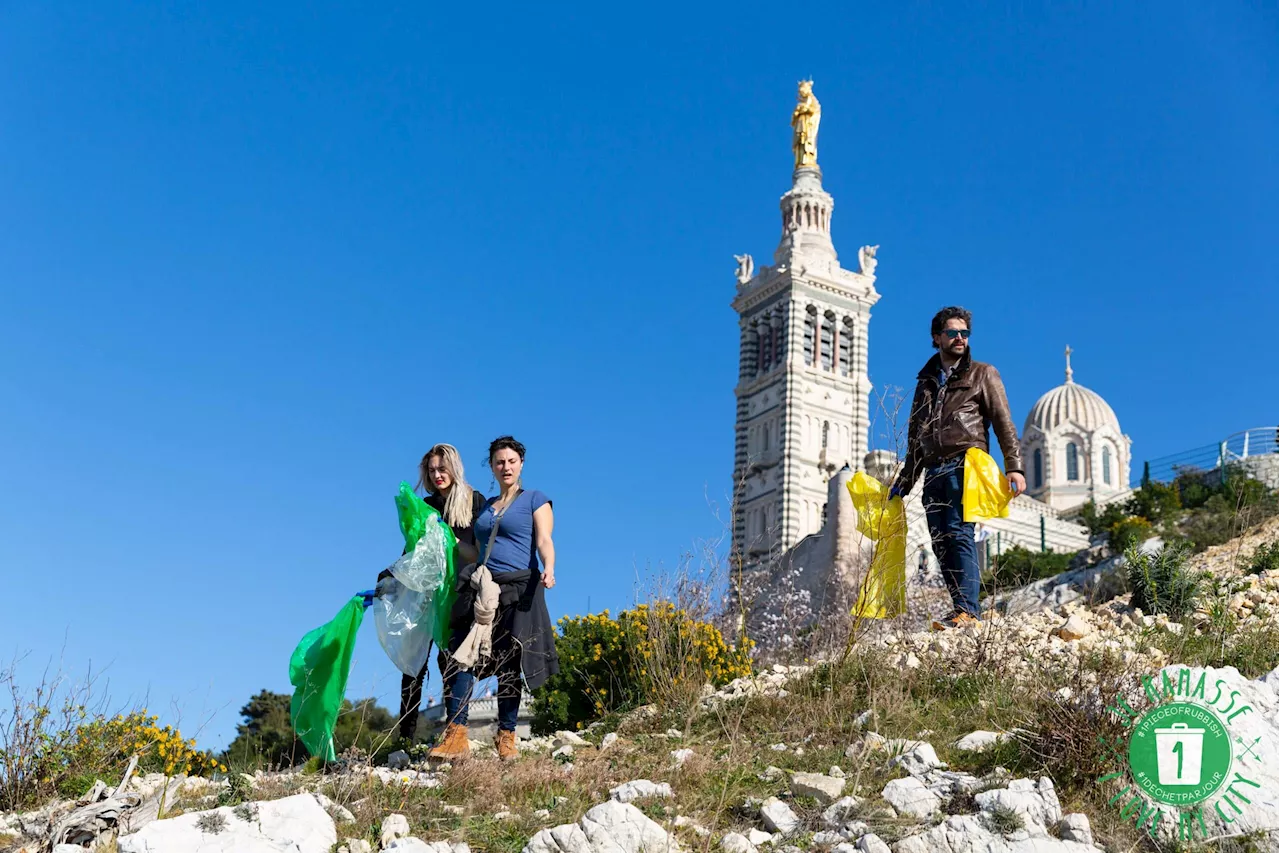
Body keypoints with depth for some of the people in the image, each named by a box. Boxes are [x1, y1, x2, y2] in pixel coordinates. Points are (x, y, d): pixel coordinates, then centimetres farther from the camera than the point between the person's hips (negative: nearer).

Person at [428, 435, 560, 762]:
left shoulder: (535, 499, 5)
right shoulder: (484, 506, 21)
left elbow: (544, 541, -8)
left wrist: (548, 569, -26)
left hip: (518, 588, -4)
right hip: (481, 589, 4)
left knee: (509, 665, -3)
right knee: (461, 656, -11)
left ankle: (506, 738, 4)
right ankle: (455, 735, -16)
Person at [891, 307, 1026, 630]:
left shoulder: (982, 374, 13)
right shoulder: (926, 382, 25)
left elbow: (1004, 423, 3)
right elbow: (915, 439, 29)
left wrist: (1014, 467, -10)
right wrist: (903, 483, 25)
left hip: (964, 466, -5)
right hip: (933, 473, 5)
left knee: (959, 533, -19)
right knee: (940, 542, -4)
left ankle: (967, 612, -25)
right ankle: (963, 612, -3)